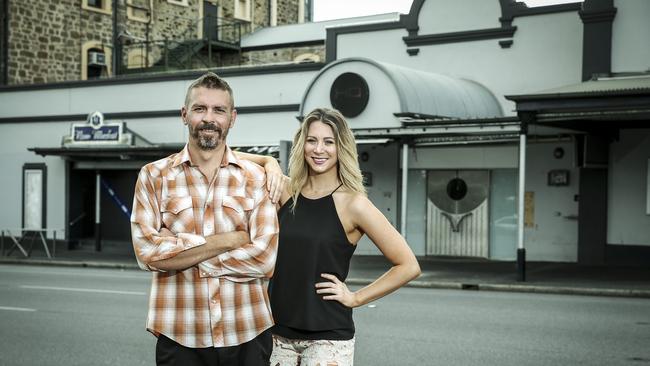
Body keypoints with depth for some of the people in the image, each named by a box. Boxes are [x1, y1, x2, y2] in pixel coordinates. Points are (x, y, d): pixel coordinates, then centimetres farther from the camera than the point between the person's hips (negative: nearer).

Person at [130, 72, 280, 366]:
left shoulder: (255, 178, 1)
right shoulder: (154, 176, 1)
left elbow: (265, 256, -9)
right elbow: (147, 251, -10)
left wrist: (178, 254, -11)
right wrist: (229, 240, -12)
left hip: (247, 335, 1)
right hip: (179, 337, 0)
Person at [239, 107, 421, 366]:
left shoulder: (353, 203, -9)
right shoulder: (287, 192, 2)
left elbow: (408, 266, -8)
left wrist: (355, 298, -7)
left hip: (328, 337, -4)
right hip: (278, 332, 4)